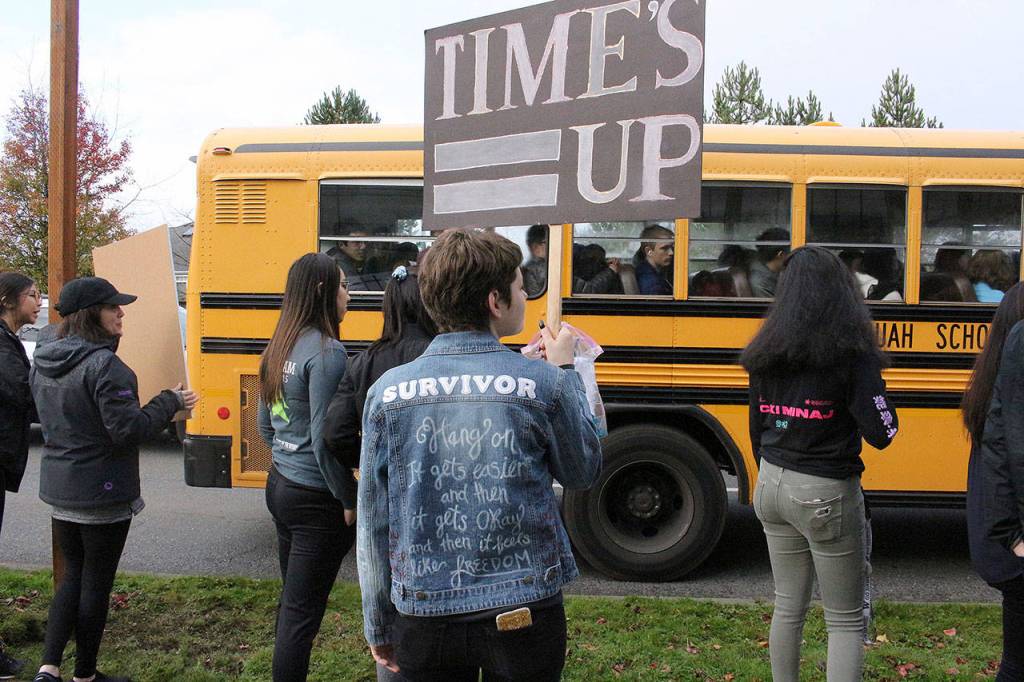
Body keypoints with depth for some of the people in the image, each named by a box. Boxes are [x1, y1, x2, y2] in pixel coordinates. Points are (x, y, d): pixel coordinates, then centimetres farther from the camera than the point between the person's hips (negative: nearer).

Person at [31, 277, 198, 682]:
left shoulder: (44, 362, 5)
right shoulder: (104, 365, -22)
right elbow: (129, 429, -23)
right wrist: (170, 403, -11)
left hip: (59, 488, 8)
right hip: (103, 494, -7)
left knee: (74, 576, 20)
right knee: (96, 584, 8)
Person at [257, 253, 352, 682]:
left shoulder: (279, 348, 7)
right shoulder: (326, 351, -18)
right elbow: (324, 438, -21)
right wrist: (349, 500, -13)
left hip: (280, 486, 9)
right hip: (315, 500, -8)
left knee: (291, 602, 19)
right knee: (301, 612, 0)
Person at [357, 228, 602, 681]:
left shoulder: (387, 391, -7)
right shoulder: (544, 384, -13)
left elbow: (373, 525, -2)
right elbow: (583, 473, 5)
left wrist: (379, 628, 10)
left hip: (424, 618, 1)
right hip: (523, 614, -1)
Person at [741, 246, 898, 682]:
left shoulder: (767, 351, 3)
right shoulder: (852, 351, -13)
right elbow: (880, 434, -13)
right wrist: (875, 385, 4)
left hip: (772, 484, 5)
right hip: (826, 495, -5)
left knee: (788, 607, 18)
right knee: (846, 621, 7)